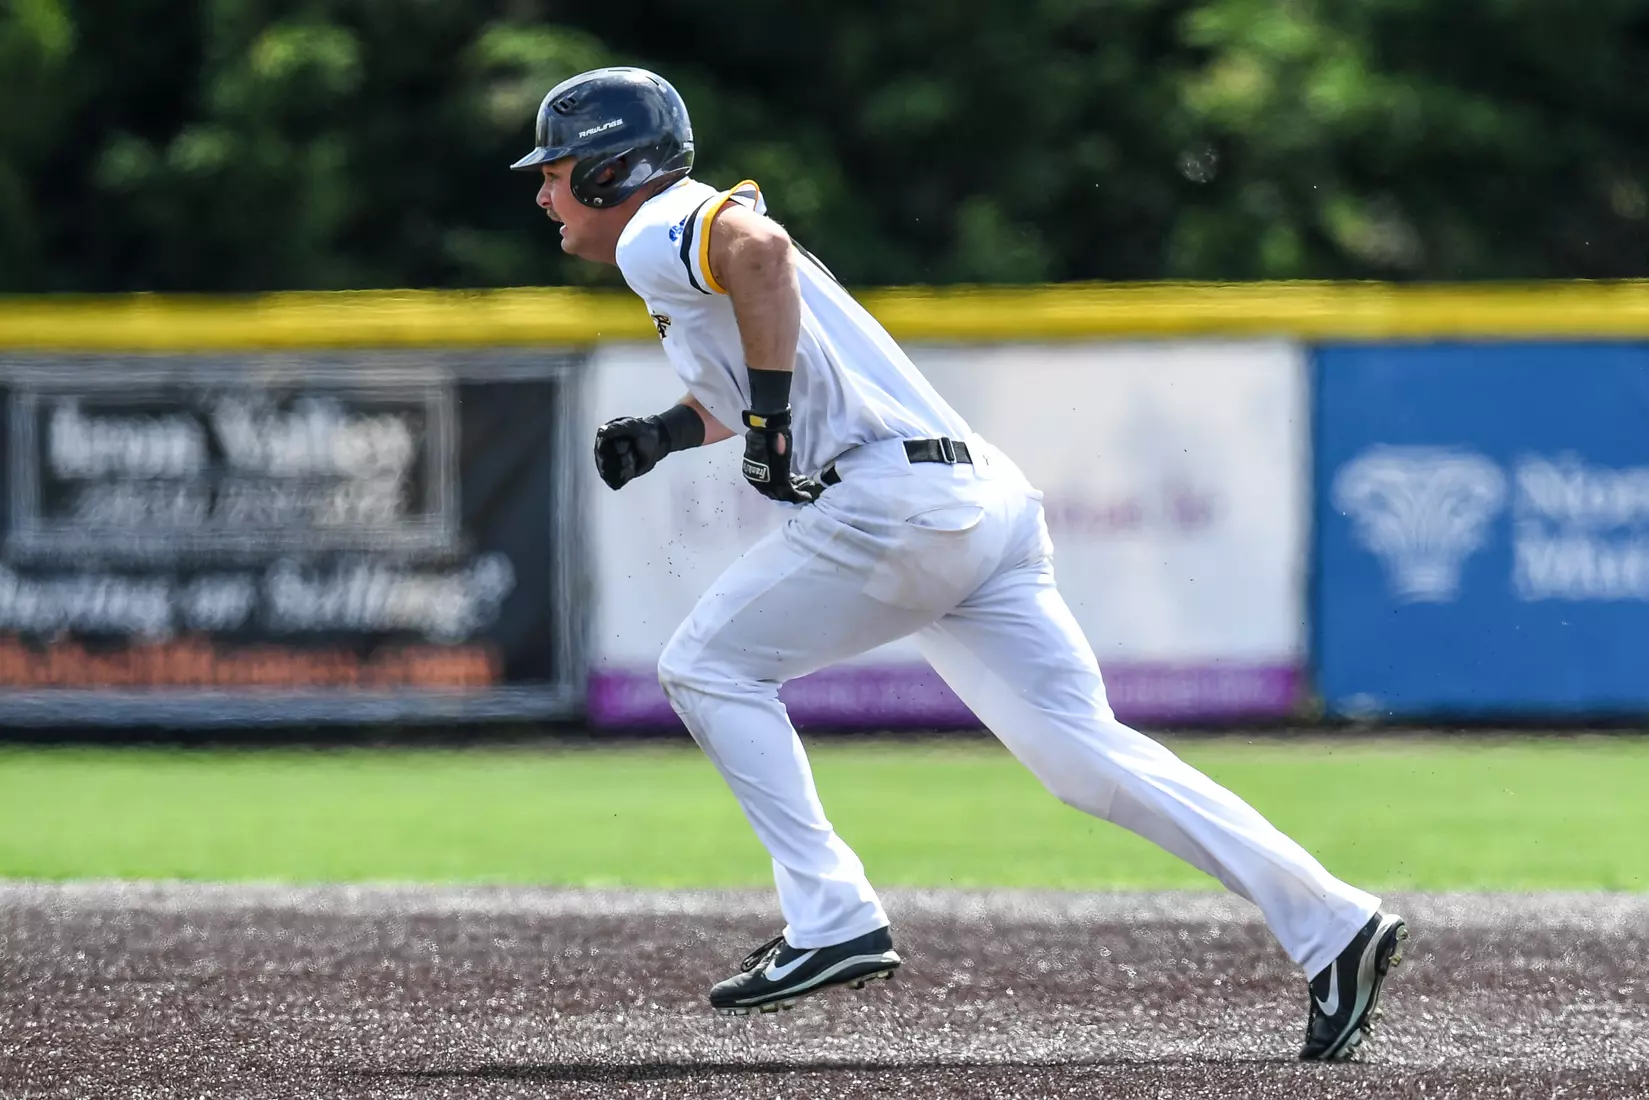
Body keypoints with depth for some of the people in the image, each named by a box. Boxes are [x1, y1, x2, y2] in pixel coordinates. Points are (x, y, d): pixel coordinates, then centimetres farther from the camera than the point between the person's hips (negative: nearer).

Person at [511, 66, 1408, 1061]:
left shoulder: (655, 235, -2)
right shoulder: (699, 232, 27)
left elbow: (760, 250, -25)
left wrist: (768, 413, -22)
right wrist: (665, 432, 26)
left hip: (897, 496, -10)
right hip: (984, 501, 10)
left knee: (708, 668, 3)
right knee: (1085, 751, 2)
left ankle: (832, 922, -3)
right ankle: (1329, 920, -7)